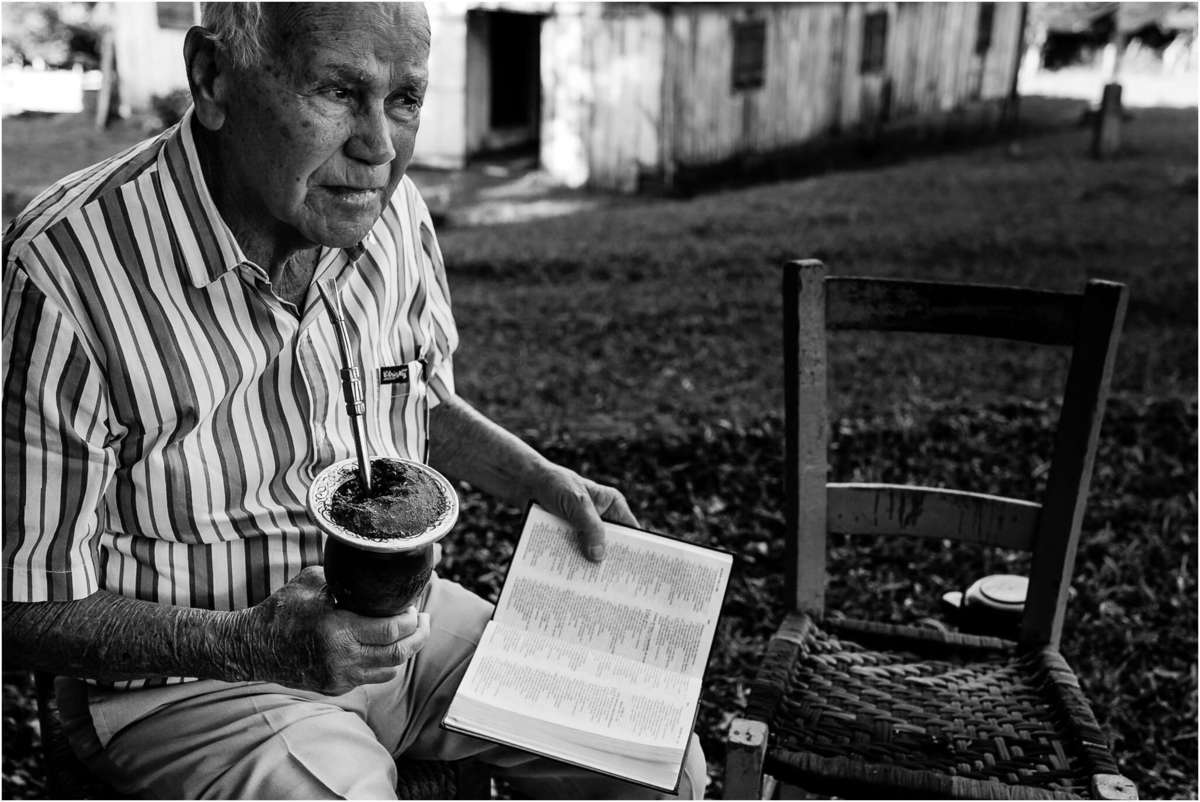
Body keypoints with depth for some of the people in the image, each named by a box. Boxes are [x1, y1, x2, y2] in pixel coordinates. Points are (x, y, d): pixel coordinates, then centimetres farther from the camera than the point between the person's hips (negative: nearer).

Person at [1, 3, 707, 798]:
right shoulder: (65, 274, -23)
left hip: (397, 617, 5)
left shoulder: (392, 212, -5)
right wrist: (255, 643, -29)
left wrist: (546, 482, -1)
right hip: (196, 675, -4)